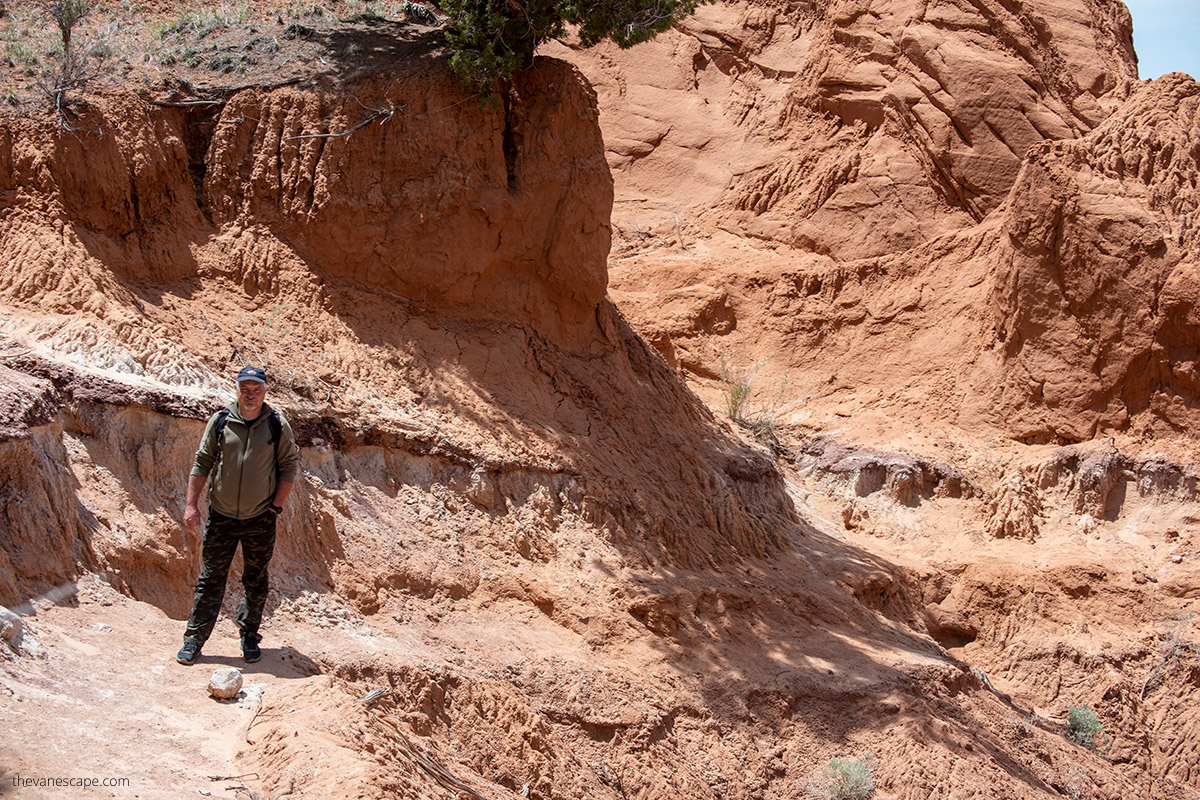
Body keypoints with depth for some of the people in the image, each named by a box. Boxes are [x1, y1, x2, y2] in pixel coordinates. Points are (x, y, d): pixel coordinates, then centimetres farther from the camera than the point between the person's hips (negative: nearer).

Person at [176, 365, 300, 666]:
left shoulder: (278, 426, -1)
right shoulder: (220, 421, 0)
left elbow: (289, 467, 4)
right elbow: (202, 463, 5)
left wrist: (276, 506, -3)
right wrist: (192, 504, -1)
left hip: (260, 518, 0)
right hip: (221, 516, 0)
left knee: (256, 582, 9)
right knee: (211, 578, 2)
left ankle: (250, 636, 23)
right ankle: (194, 640, 9)